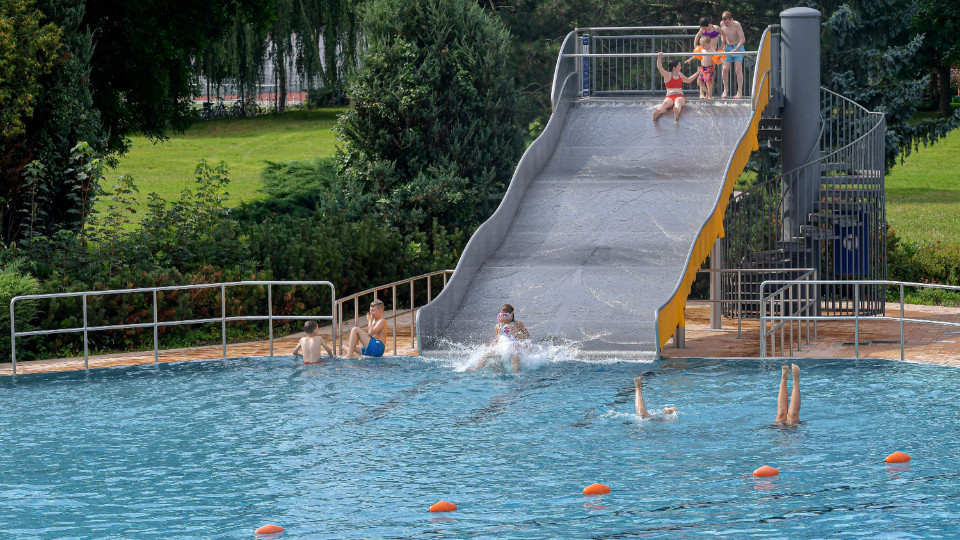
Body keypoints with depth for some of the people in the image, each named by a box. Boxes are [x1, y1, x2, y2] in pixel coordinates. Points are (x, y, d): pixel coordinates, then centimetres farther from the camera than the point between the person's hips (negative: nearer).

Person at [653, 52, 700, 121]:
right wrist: (659, 57, -8)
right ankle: (657, 112, -74)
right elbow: (659, 67, -1)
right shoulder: (667, 75, 12)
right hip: (669, 97, -2)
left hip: (680, 96, 2)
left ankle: (677, 110, -77)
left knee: (678, 101, -39)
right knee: (666, 103, -40)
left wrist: (697, 73, 51)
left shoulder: (680, 75, 27)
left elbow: (688, 80, 46)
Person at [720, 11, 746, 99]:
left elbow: (743, 39, -21)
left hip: (738, 47, -5)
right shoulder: (722, 24, -5)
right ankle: (725, 90, 10)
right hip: (728, 47, 5)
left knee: (738, 69, -11)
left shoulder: (736, 25, -20)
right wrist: (723, 45, 3)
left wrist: (735, 50, -27)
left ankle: (740, 92, -11)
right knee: (725, 68, -4)